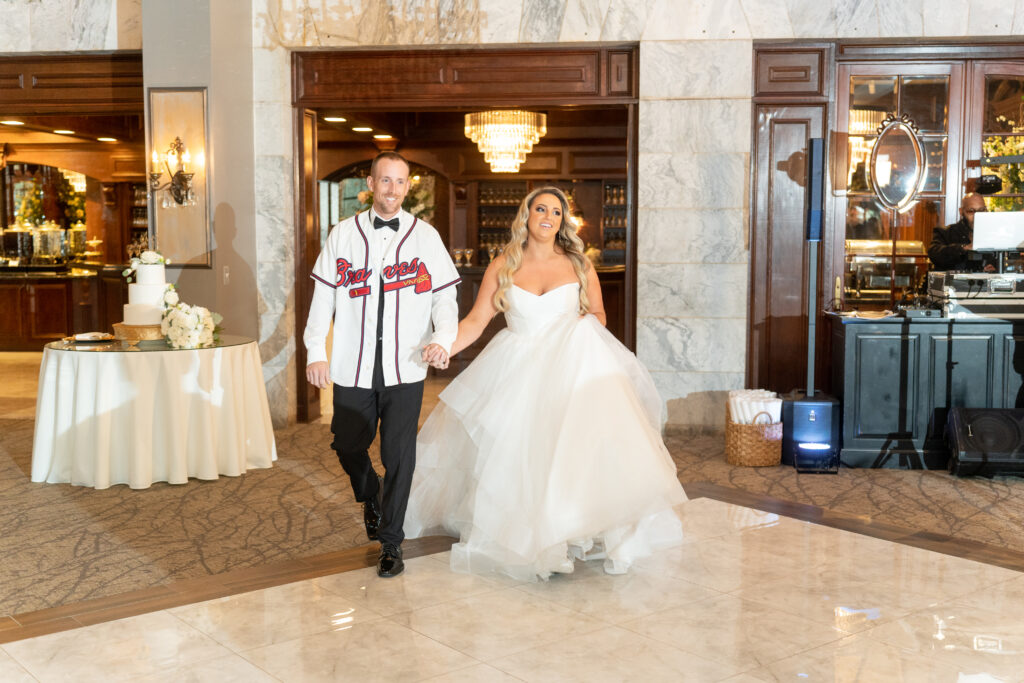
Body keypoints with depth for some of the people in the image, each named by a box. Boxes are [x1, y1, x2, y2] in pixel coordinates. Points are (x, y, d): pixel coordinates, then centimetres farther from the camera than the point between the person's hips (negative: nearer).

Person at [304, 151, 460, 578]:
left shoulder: (425, 236, 4)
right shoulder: (343, 234, 6)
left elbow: (444, 294, 2)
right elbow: (323, 295, 5)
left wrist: (443, 338, -15)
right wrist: (316, 351, -1)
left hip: (404, 368, -1)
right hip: (353, 367, 2)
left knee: (399, 455, 0)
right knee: (348, 445, 11)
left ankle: (390, 544, 14)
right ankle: (371, 498, 44)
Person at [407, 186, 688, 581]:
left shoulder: (577, 265, 7)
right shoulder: (503, 267, 5)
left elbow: (598, 313, 17)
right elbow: (476, 320, 0)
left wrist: (586, 324, -5)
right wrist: (444, 348, -15)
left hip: (572, 367, 0)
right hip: (517, 370, 0)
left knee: (583, 447, -19)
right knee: (519, 455, -8)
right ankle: (532, 540, 4)